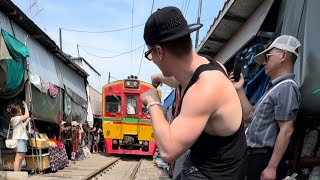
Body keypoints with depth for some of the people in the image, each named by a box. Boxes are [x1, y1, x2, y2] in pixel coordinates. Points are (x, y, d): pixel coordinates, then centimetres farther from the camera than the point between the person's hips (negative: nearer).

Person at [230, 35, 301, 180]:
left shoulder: (286, 87, -15)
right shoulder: (274, 87, 16)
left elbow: (286, 131, -22)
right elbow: (249, 116, 18)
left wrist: (271, 167, -24)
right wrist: (239, 89, 12)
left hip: (264, 159, -9)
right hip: (254, 156, 9)